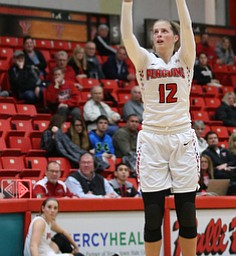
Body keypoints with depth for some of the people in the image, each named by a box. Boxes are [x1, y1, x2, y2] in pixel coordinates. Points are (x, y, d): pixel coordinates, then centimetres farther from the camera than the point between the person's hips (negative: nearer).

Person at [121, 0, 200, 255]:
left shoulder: (184, 59, 6)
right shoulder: (145, 60, 6)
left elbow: (187, 29, -11)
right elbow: (127, 36, -10)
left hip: (182, 139, 0)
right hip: (151, 139, 0)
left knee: (187, 212, 2)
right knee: (153, 213, -2)